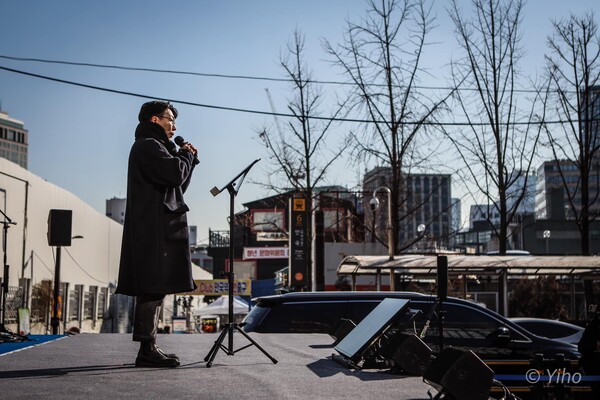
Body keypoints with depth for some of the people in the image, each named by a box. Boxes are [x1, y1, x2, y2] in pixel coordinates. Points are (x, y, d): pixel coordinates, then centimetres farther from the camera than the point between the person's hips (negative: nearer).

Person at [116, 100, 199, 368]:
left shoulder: (151, 147, 27)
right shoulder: (149, 146, -7)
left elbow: (178, 185, 26)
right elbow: (175, 174, -20)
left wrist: (186, 158, 13)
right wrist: (186, 156, 0)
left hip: (156, 229, 11)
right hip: (156, 228, -11)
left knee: (153, 289, 10)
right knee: (154, 288, -13)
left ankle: (149, 348, 13)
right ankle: (147, 349, -14)